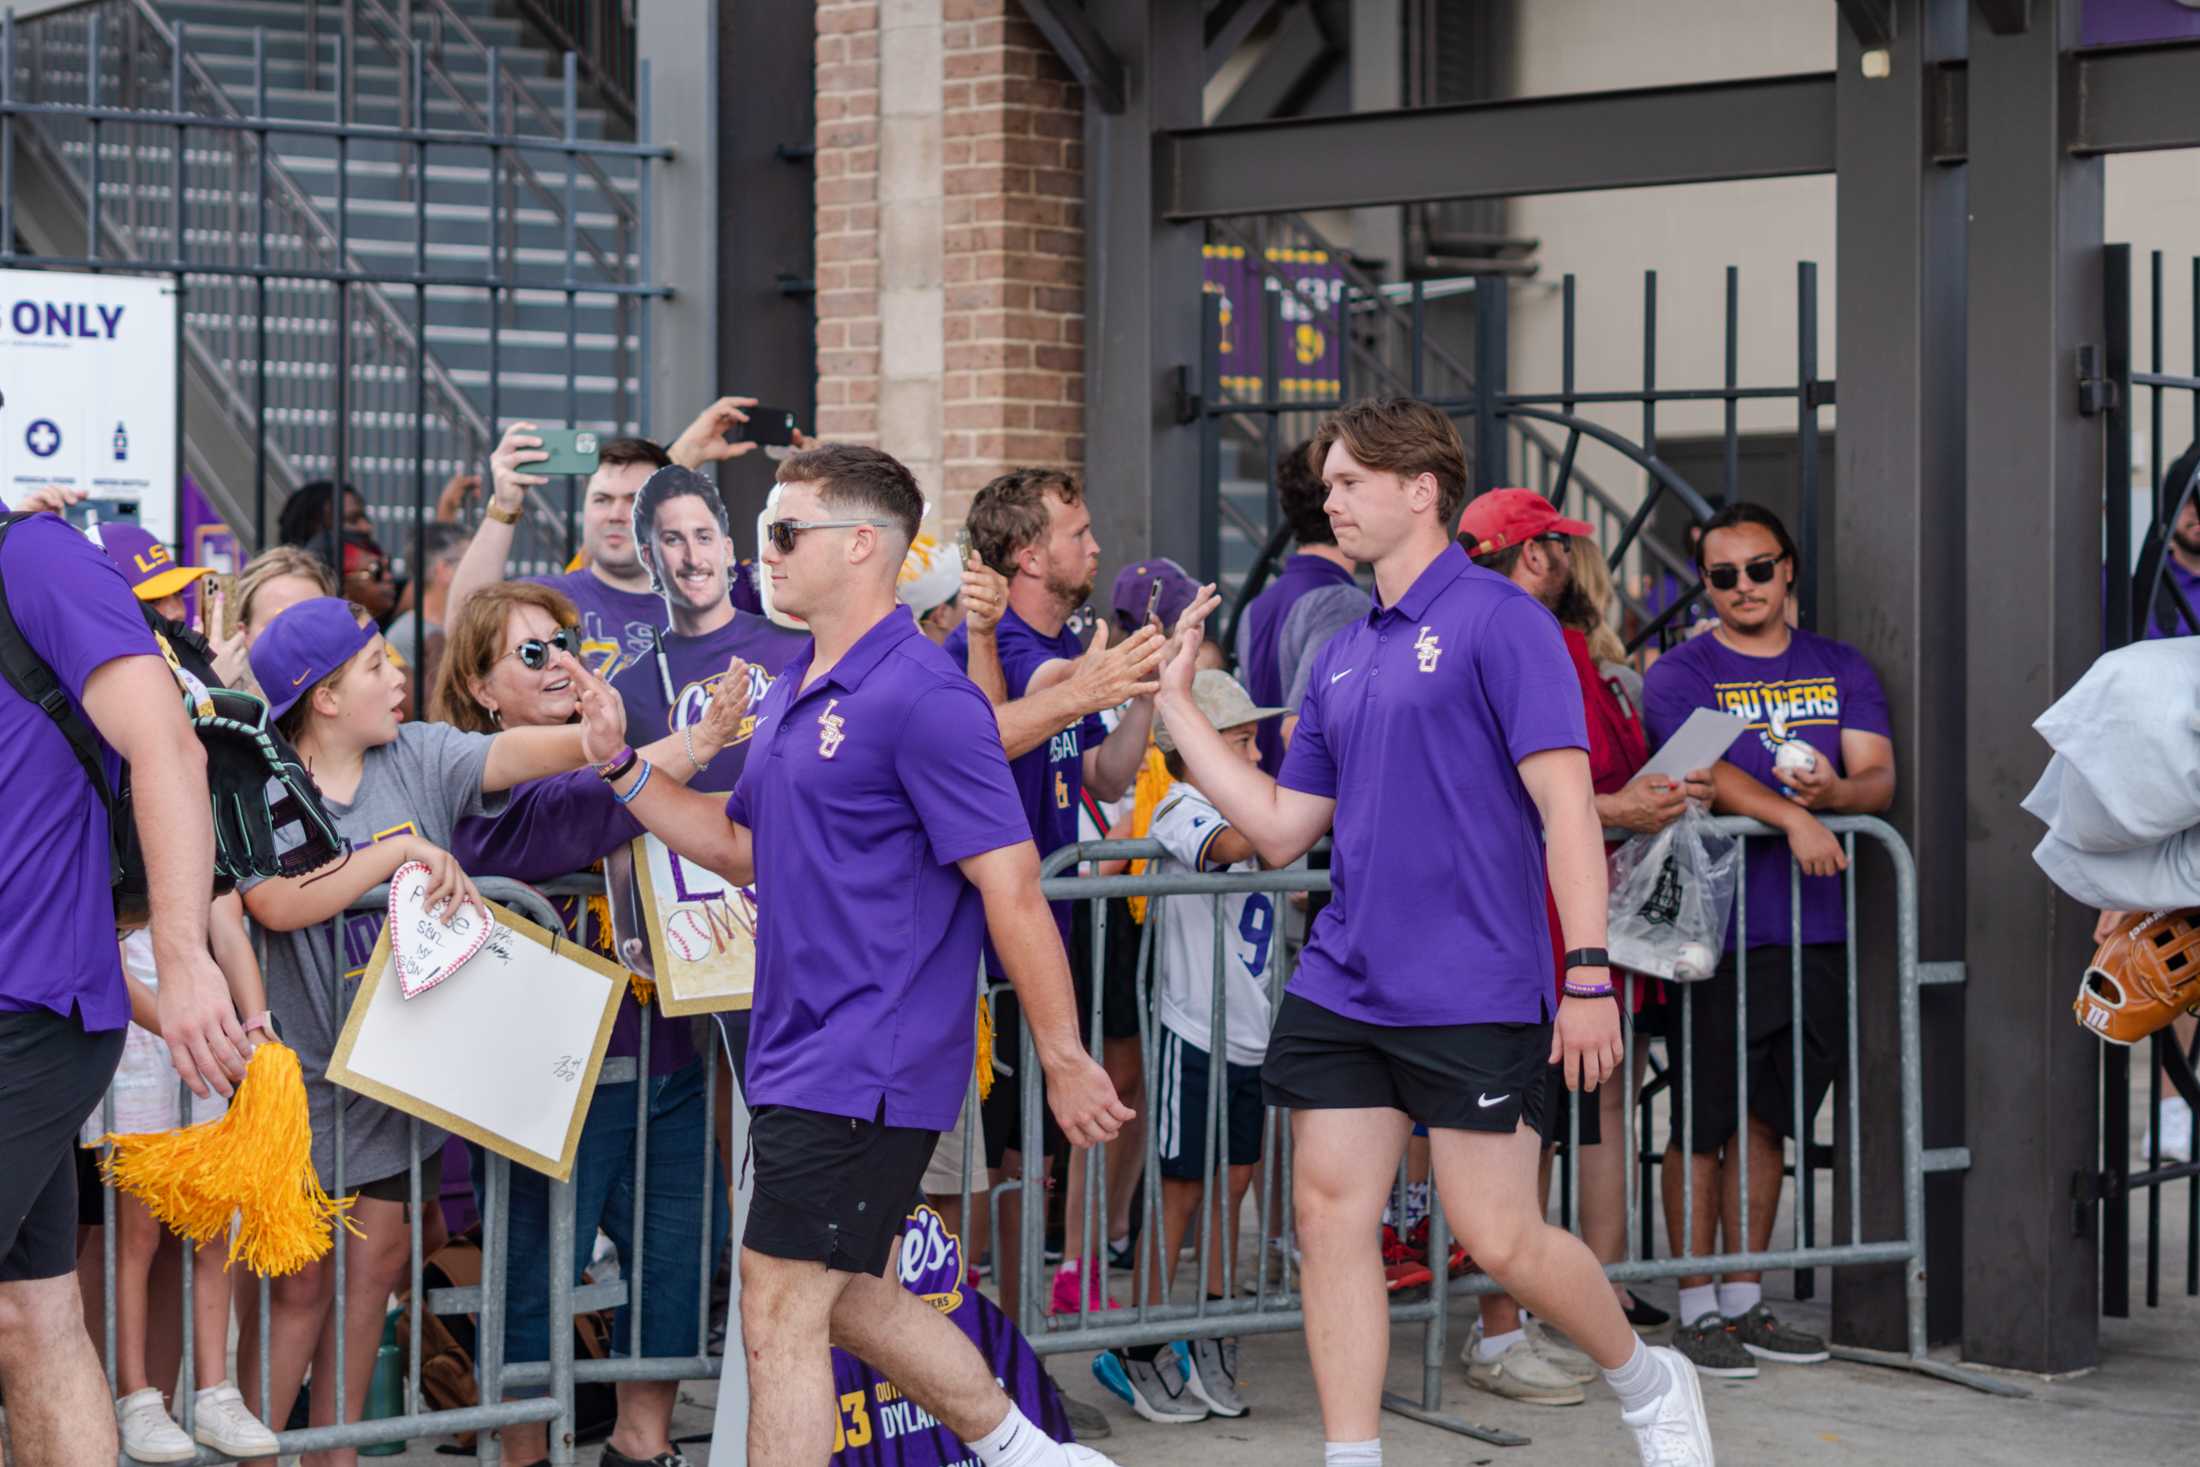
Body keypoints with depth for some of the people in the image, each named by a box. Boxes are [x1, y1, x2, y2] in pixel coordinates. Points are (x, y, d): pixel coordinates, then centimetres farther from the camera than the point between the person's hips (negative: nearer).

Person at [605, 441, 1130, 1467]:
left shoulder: (922, 698, -16)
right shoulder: (794, 693, 13)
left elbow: (1012, 888, -18)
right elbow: (742, 847, 23)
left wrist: (1065, 1062, -18)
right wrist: (622, 767, 12)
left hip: (866, 1068, -10)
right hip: (803, 1058, 10)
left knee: (782, 1312, -7)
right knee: (852, 1298, 19)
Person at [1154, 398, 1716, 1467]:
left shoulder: (1496, 620, -7)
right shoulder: (1342, 657, 15)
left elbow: (1564, 800, -13)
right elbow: (1281, 828, 17)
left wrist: (1589, 974, -19)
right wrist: (1176, 702, 14)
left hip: (1474, 998, -7)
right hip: (1343, 985, 7)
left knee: (1499, 1238, -3)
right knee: (1331, 1215, 1)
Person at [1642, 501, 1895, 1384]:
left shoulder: (1839, 670, 14)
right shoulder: (1680, 675, 0)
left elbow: (1878, 778, 5)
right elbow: (1707, 772, -16)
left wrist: (1835, 791, -18)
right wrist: (1791, 816, -31)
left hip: (1815, 926, 4)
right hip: (1718, 924, -4)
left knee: (1767, 1120, 12)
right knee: (1706, 1122, -2)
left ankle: (1744, 1302, 20)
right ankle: (1698, 1310, 5)